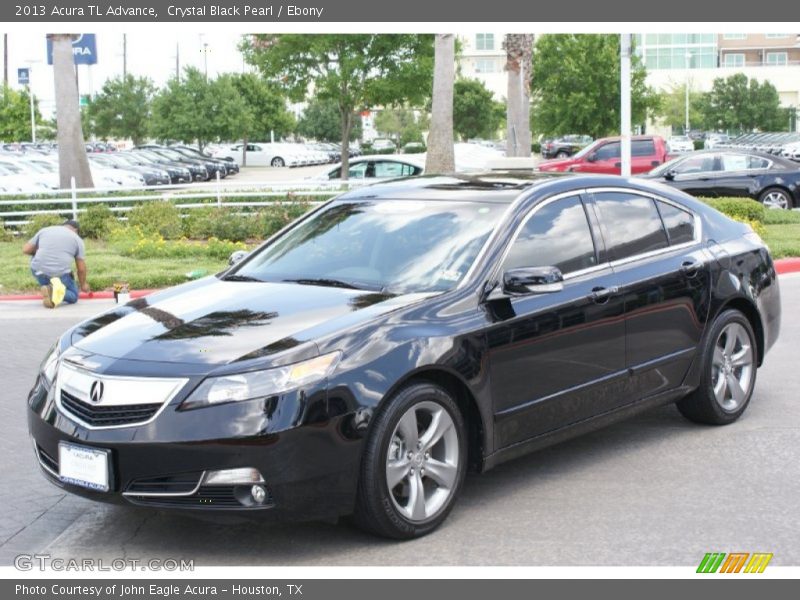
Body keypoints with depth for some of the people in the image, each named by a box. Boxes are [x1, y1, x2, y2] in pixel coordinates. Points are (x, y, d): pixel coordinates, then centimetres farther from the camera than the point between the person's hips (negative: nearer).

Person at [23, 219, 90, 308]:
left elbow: (25, 250, 15)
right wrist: (83, 284, 26)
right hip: (61, 274, -2)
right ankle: (58, 293, -13)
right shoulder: (77, 239, 11)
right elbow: (81, 268, 10)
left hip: (39, 271, 2)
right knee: (73, 296, 20)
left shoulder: (44, 230, 16)